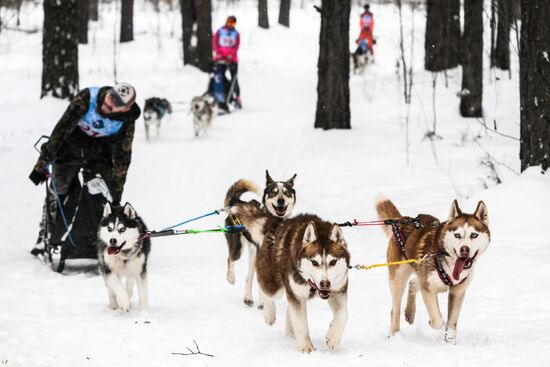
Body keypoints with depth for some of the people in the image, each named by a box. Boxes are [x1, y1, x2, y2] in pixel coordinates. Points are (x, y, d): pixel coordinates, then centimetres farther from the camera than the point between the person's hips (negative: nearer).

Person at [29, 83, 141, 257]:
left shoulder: (126, 122, -25)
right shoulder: (86, 98, -33)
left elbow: (122, 157, -16)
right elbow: (61, 130, -29)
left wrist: (116, 193, -16)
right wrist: (42, 164, -28)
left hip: (100, 150, 1)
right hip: (72, 143, -1)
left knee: (101, 194, -14)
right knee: (58, 191, -5)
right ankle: (45, 236, 11)